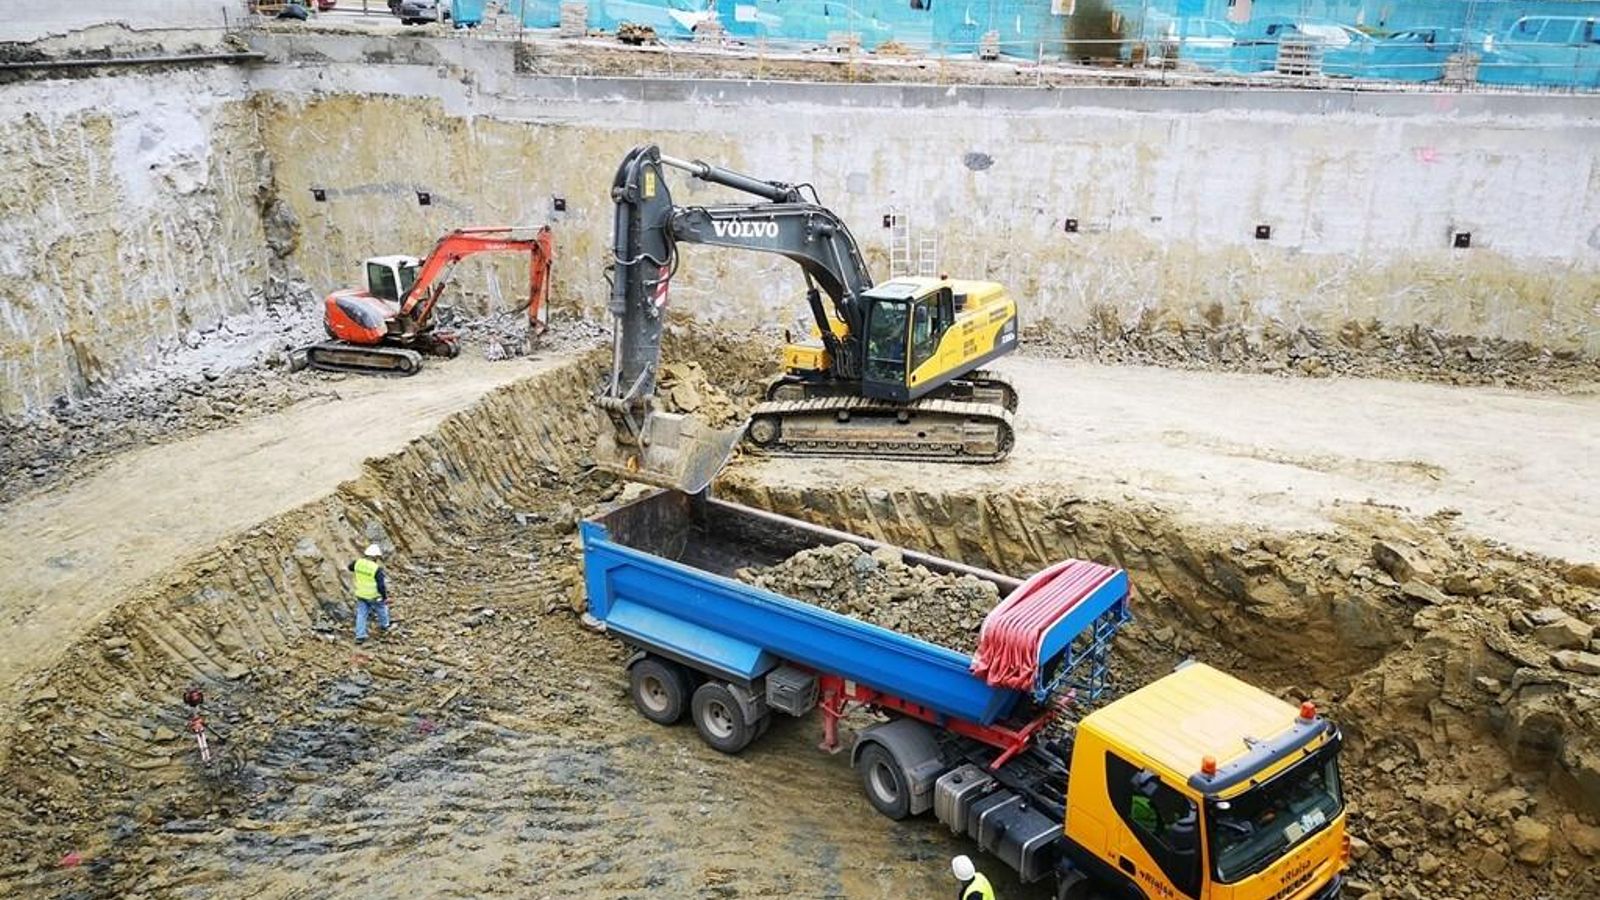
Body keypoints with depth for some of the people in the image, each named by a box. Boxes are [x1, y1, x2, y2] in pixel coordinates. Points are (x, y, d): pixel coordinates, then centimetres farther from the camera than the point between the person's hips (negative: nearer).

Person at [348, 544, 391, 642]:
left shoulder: (359, 562, -10)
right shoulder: (377, 569, -27)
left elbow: (350, 567, 15)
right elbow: (381, 586, -26)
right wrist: (385, 597, -11)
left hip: (360, 594, 4)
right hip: (373, 596, -4)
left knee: (361, 614, 12)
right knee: (381, 607, 24)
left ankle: (360, 636, 10)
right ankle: (384, 627, 43)